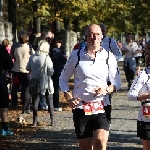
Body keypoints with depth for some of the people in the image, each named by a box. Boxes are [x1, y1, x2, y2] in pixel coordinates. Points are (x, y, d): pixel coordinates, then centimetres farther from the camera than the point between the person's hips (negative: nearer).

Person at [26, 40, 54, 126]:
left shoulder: (32, 57, -5)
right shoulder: (47, 58, -16)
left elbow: (28, 68, 4)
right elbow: (51, 72, -16)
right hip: (46, 83, -3)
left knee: (35, 101, 9)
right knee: (50, 102, 11)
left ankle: (35, 121, 8)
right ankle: (52, 120, 13)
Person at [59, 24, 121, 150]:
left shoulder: (108, 57, 2)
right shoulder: (76, 55, 2)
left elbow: (117, 83, 8)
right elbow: (63, 78, 10)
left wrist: (106, 90, -14)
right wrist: (69, 98, -6)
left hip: (101, 107, -1)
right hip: (80, 108, 1)